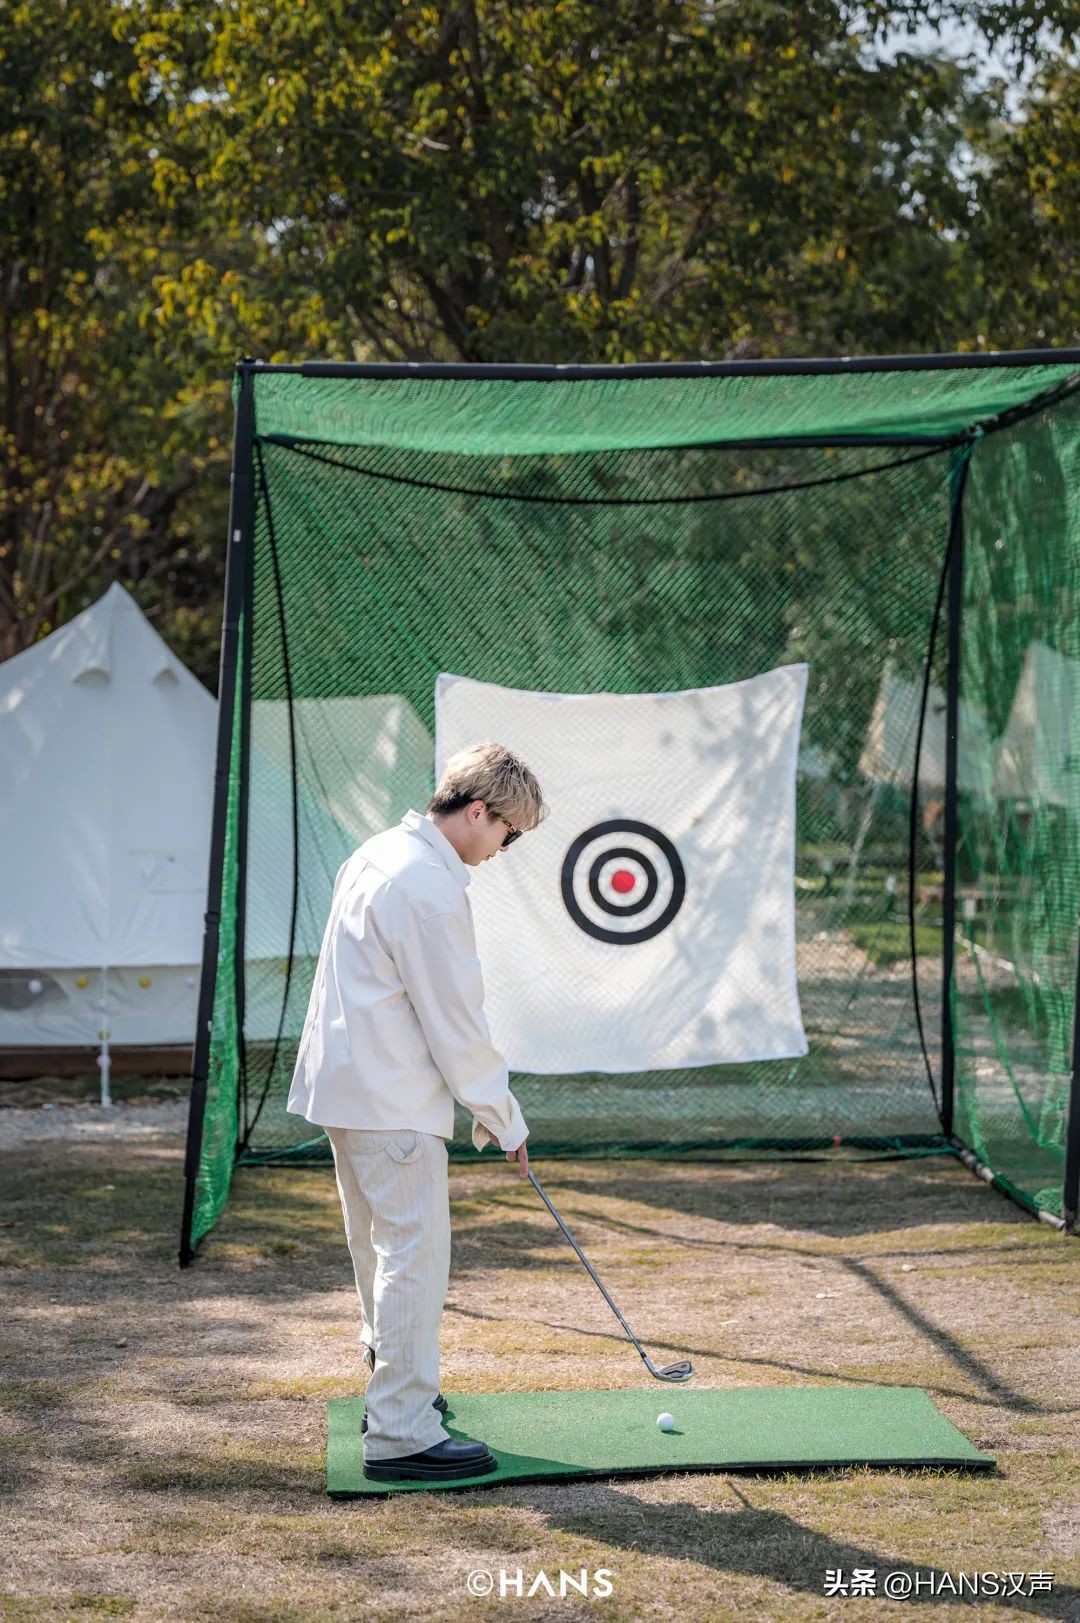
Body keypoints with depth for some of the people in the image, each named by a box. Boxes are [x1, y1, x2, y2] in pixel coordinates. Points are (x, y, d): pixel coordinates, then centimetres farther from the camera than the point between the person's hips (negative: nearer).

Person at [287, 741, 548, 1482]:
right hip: (392, 1101, -10)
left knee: (385, 1247, 20)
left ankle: (395, 1387, 33)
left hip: (347, 1082, 10)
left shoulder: (379, 853, 11)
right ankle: (403, 1434, -4)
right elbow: (457, 1025, -18)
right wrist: (504, 1120, -7)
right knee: (416, 1253, -7)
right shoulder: (432, 889, -21)